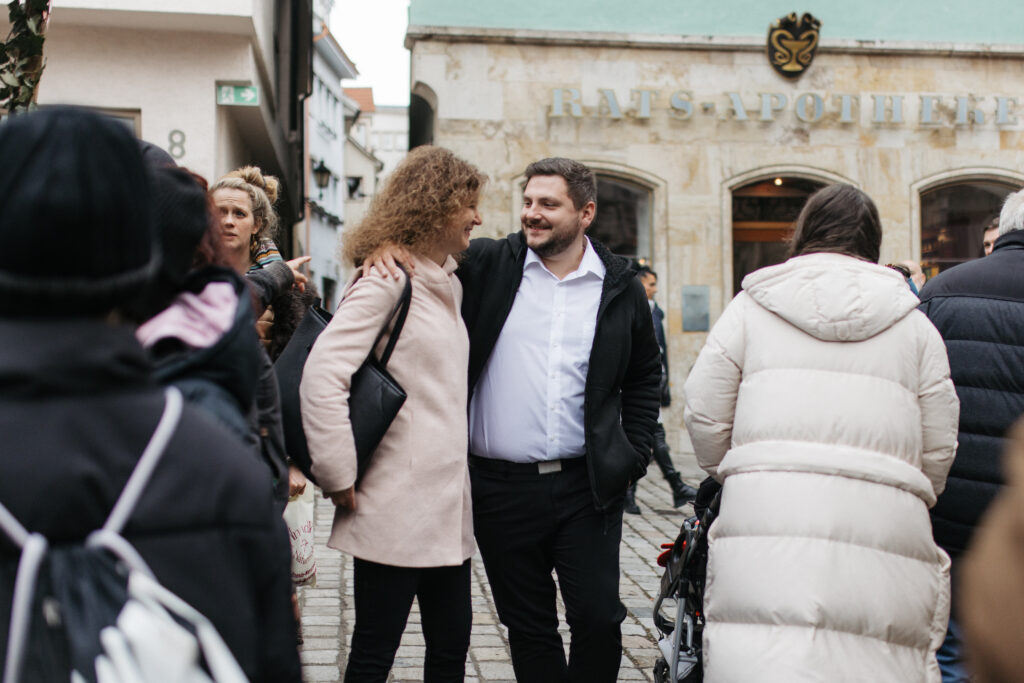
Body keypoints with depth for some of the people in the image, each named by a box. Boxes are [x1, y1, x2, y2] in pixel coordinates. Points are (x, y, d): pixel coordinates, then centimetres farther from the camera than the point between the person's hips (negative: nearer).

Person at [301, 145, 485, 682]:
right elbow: (321, 376, -21)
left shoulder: (449, 284, 15)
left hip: (446, 508, 8)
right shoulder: (387, 279, -12)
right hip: (395, 511, -8)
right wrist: (339, 480, -16)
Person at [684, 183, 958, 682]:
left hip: (765, 527, -1)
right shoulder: (913, 324, 15)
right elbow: (939, 446, 13)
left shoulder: (750, 307, 11)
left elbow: (703, 416, 10)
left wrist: (734, 476, 27)